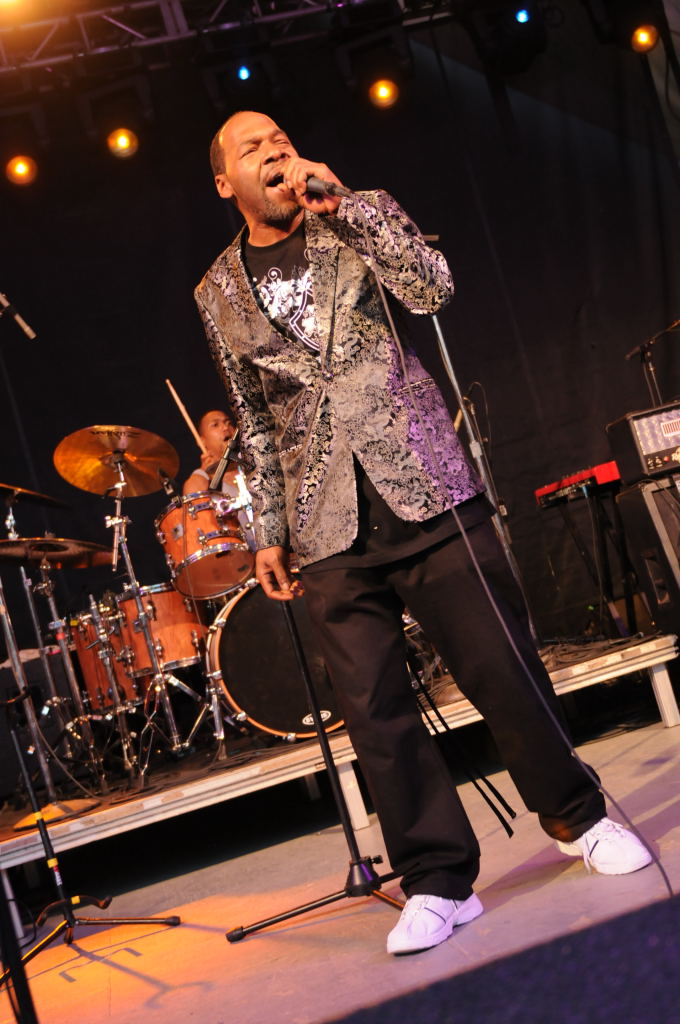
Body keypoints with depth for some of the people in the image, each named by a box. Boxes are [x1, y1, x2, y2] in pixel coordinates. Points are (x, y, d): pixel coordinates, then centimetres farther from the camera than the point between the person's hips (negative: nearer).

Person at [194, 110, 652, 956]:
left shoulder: (361, 215, 9)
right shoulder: (219, 293, 14)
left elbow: (431, 288, -10)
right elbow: (254, 420, 16)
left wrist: (339, 203, -11)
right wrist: (268, 528, 13)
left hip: (425, 490, -1)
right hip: (331, 531, 2)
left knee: (500, 668, 0)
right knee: (375, 710, -1)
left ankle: (575, 817, 23)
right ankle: (437, 883, 12)